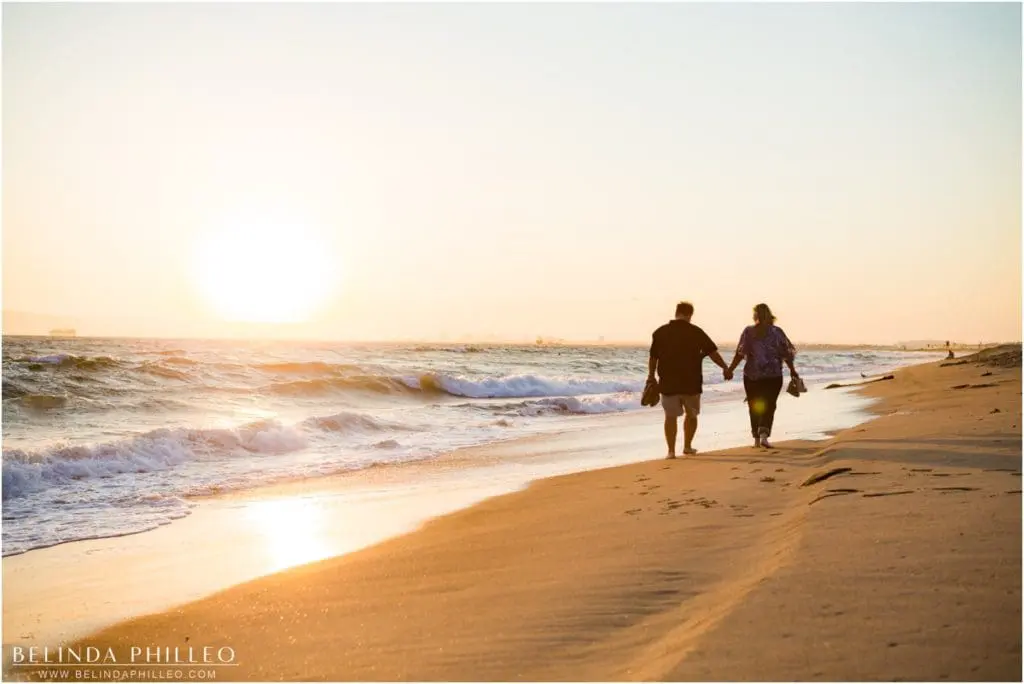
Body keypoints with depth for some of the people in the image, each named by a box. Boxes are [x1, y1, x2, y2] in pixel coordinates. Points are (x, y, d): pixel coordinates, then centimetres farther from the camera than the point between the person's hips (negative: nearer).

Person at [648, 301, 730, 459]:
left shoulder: (660, 332, 0)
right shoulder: (696, 332, -5)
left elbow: (653, 358, 4)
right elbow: (713, 353, -3)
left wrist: (651, 377, 16)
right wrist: (725, 368, 9)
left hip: (668, 383, 1)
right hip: (691, 382, -1)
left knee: (671, 417, 4)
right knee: (691, 415, 18)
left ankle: (671, 450, -1)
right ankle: (687, 446, 22)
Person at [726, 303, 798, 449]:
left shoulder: (748, 331, -3)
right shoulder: (777, 331, -2)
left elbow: (740, 353, -8)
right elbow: (786, 353, 1)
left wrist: (730, 369, -3)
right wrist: (792, 370, 13)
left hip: (752, 375, 1)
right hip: (773, 375, -1)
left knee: (754, 406, 12)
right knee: (769, 406, 2)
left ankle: (757, 438, 15)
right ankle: (764, 435, -17)